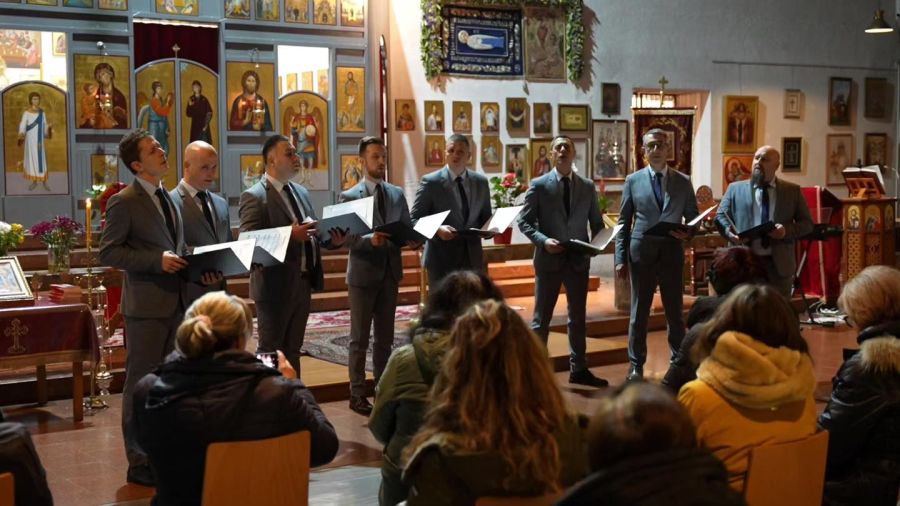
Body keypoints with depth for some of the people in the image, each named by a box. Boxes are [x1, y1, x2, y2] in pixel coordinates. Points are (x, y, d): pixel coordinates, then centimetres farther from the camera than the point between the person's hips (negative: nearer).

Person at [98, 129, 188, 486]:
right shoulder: (124, 202, -10)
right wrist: (158, 261, -21)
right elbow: (108, 253, -13)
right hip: (146, 306, -7)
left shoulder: (169, 199, 14)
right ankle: (139, 462, 9)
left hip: (175, 302, 7)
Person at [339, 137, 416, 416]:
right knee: (359, 338, 4)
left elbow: (407, 228, 7)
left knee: (385, 337, 12)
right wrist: (370, 240, -31)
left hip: (390, 273, 5)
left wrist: (411, 238, -15)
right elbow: (347, 239, -14)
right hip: (363, 274, -5)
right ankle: (357, 393, 10)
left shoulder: (397, 194, 8)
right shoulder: (350, 197, -7)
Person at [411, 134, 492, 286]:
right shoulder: (430, 182, -5)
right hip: (442, 259, -4)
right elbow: (414, 220, -6)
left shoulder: (481, 182, 8)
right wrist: (437, 229, -23)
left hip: (473, 258, 4)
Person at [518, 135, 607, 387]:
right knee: (542, 318, 4)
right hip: (549, 259, -3)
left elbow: (596, 222, 11)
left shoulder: (588, 186, 7)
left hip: (578, 260, 4)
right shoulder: (538, 185, -3)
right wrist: (543, 240, -18)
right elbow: (524, 221, -3)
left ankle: (578, 369, 22)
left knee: (578, 317, 12)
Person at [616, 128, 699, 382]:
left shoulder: (683, 182, 6)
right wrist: (620, 258, -1)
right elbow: (624, 222, 5)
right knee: (639, 312, 6)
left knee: (675, 311, 7)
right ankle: (636, 365, 15)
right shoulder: (633, 180, 4)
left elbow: (693, 217, 11)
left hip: (671, 252, 1)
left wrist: (688, 233, -13)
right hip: (642, 252, 0)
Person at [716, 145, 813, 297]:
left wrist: (787, 230, -12)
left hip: (779, 264, 0)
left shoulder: (792, 191, 10)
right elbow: (720, 216, 9)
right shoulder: (735, 188, 11)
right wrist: (729, 232, -13)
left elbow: (807, 223, 8)